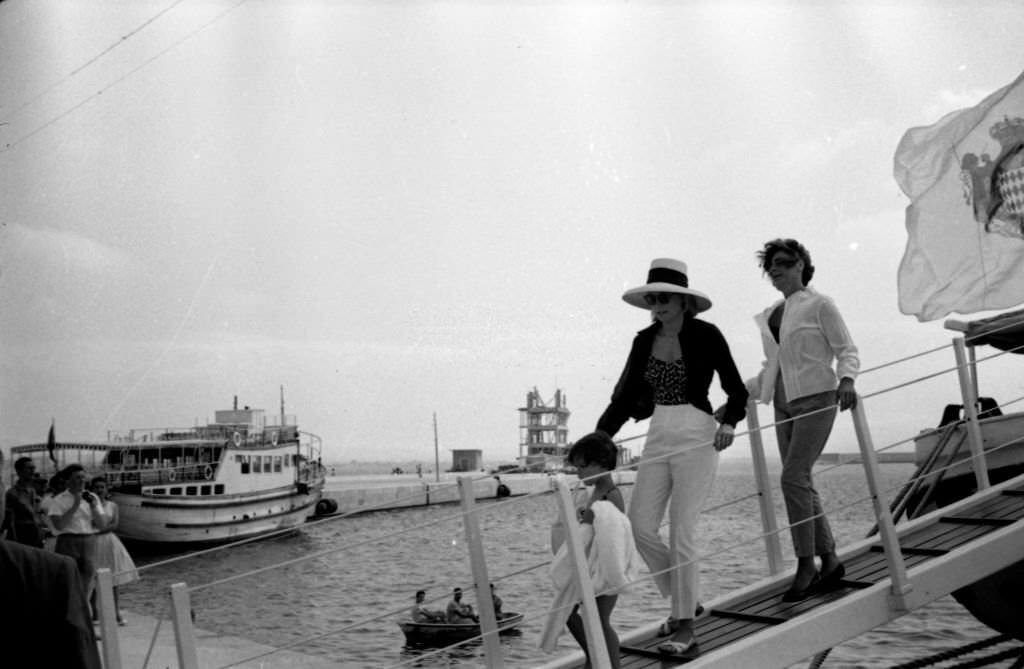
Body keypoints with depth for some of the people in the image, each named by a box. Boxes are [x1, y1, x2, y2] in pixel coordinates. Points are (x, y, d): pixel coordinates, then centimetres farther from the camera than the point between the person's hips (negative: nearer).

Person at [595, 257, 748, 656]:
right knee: (640, 525, 1)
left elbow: (736, 388, -2)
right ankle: (685, 600, 22)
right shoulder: (644, 341, 8)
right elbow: (626, 393, 7)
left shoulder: (705, 336, -6)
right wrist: (601, 433, -4)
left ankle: (686, 625, 8)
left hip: (696, 437, -5)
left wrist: (729, 423, -19)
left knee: (681, 531, -6)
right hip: (658, 437, 6)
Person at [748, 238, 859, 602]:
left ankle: (806, 565, -7)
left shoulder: (819, 305, -3)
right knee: (801, 482, 6)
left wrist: (846, 380, -23)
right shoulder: (770, 315, 15)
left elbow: (847, 350, -4)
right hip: (784, 404, 7)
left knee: (794, 477, -15)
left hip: (816, 398, -7)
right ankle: (829, 560, 18)